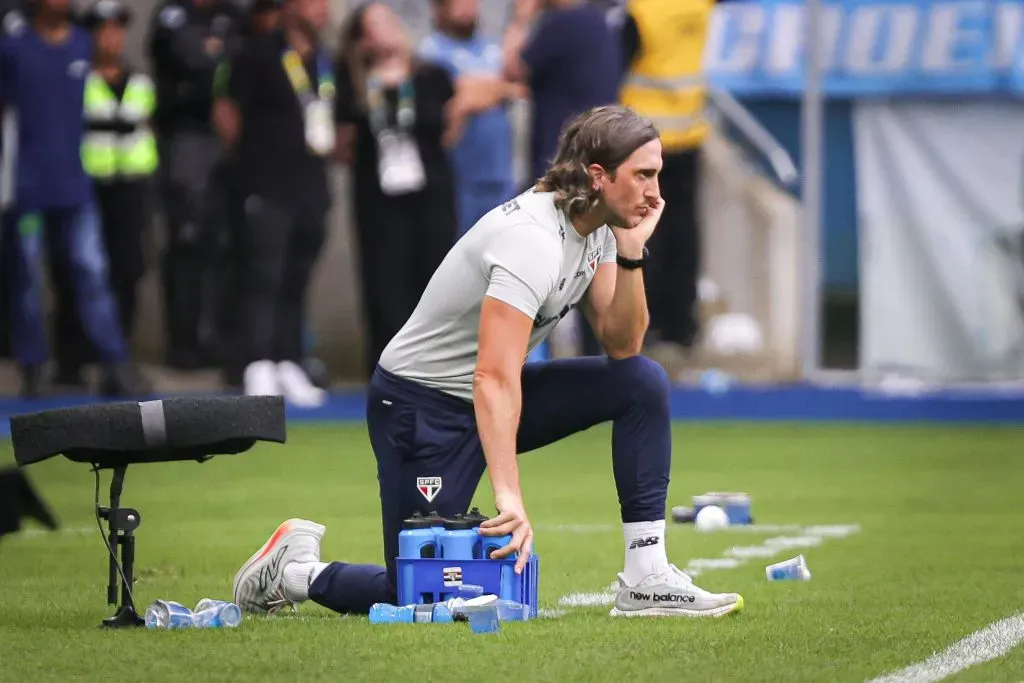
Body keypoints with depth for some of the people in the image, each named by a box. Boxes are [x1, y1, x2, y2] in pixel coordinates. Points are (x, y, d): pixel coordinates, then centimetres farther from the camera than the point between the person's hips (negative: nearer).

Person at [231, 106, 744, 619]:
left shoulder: (598, 226, -2)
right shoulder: (533, 239, -29)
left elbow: (622, 345, -1)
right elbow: (493, 379, -37)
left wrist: (631, 252, -16)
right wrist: (509, 496, -45)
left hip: (490, 400, 9)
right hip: (422, 407, -9)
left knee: (643, 382, -8)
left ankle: (646, 581, -8)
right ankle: (294, 570, 15)